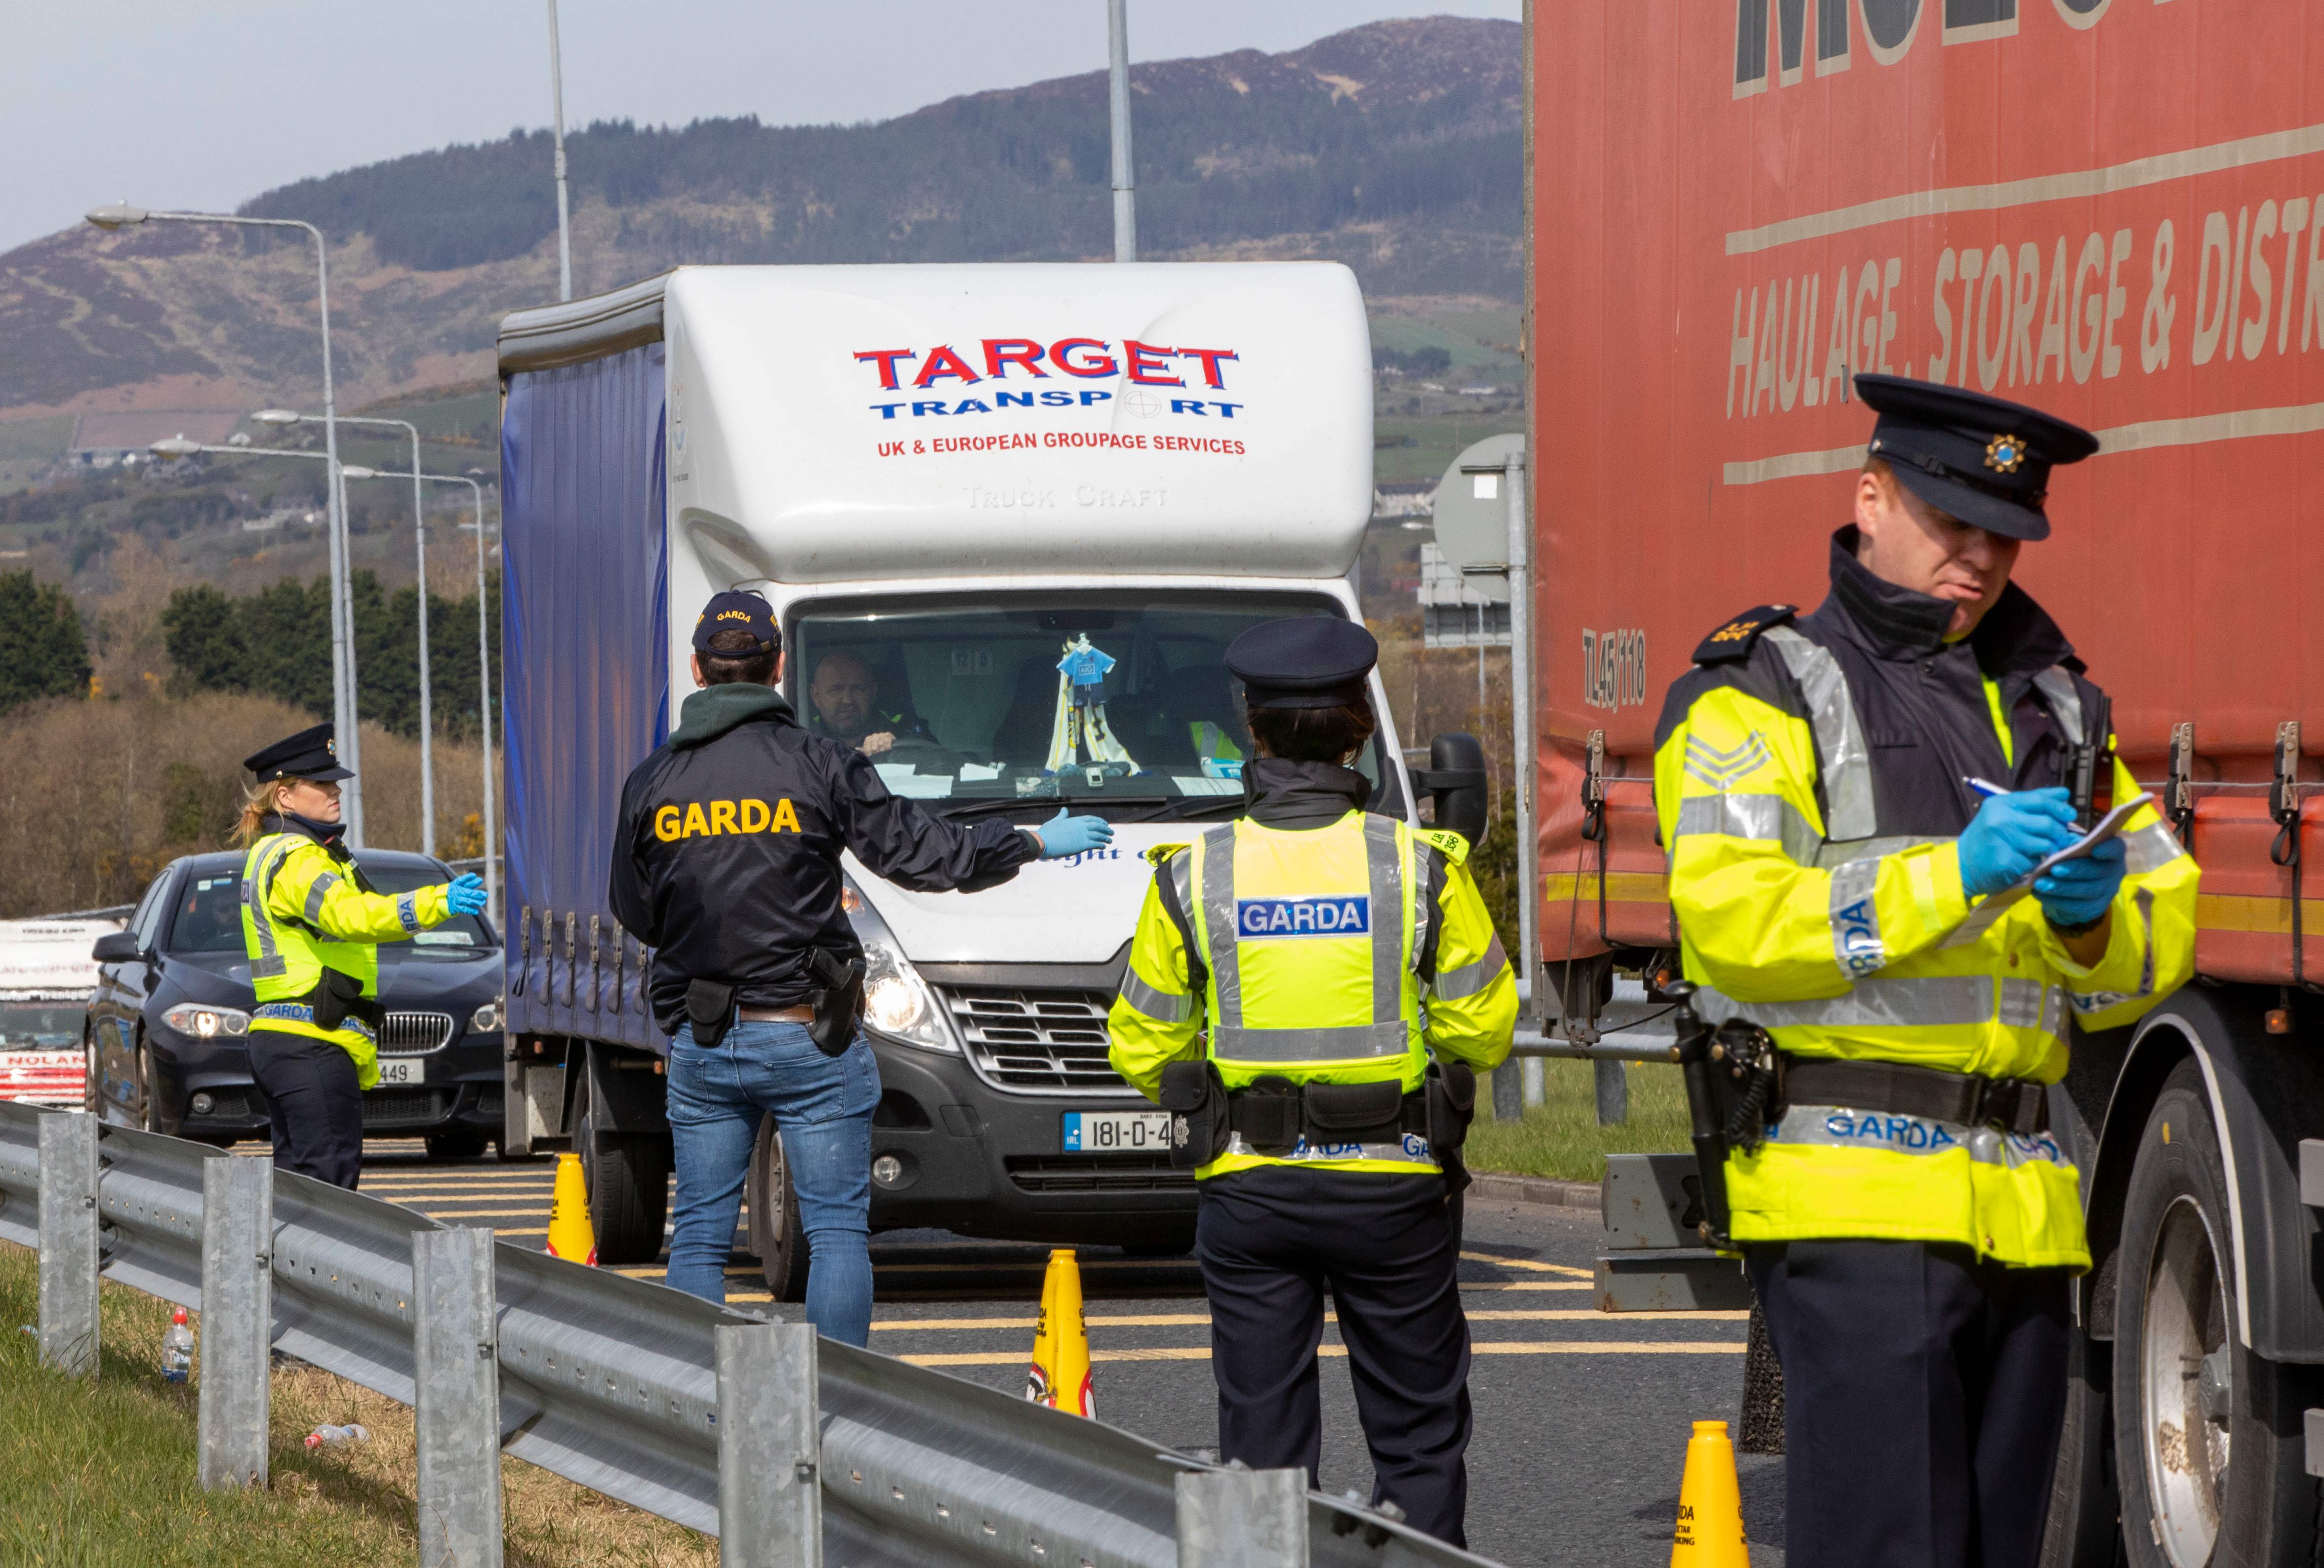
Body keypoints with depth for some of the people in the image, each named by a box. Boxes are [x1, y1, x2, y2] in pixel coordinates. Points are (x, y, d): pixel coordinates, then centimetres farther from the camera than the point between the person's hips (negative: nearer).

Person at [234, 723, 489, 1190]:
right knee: (330, 1177, -14)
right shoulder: (296, 858, -12)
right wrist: (437, 903, -42)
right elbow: (350, 914, -31)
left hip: (273, 1041, 11)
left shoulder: (268, 855, 22)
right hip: (312, 1045, -11)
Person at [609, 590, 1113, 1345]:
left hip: (699, 1047, 3)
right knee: (837, 1229, 2)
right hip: (806, 1037, -3)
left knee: (699, 1236, 7)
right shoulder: (821, 765, -7)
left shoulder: (651, 782, 3)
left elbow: (635, 913, 10)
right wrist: (1037, 843, 10)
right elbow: (921, 853, -4)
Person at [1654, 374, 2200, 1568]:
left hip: (2022, 1203, 7)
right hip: (1854, 1197, -7)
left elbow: (2158, 945, 21)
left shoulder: (2052, 708, 23)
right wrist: (1956, 874, -20)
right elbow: (1731, 922, -13)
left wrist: (2094, 918, -3)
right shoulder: (1763, 697, 3)